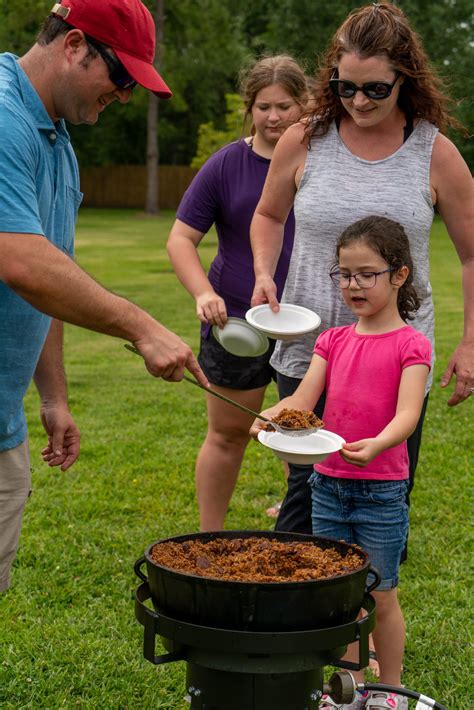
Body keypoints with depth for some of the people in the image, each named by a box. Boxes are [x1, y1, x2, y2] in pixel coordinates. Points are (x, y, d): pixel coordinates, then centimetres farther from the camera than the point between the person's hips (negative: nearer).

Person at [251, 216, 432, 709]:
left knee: (379, 596, 6)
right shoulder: (333, 341, 8)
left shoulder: (410, 345, -7)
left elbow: (407, 412, -20)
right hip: (327, 484, 5)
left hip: (382, 491, -4)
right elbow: (303, 398, -2)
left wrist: (377, 444, -40)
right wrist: (270, 418, -24)